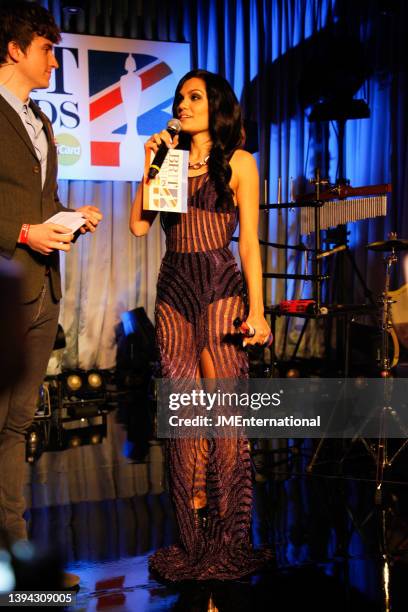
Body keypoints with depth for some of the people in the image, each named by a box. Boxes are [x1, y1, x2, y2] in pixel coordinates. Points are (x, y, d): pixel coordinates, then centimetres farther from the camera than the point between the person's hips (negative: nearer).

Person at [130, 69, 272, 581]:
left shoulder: (238, 162, 4)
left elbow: (249, 241, -2)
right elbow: (138, 225, 6)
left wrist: (256, 308, -9)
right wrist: (151, 165, 1)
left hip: (220, 288, -4)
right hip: (174, 288, 4)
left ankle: (228, 537, 6)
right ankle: (193, 534, 13)